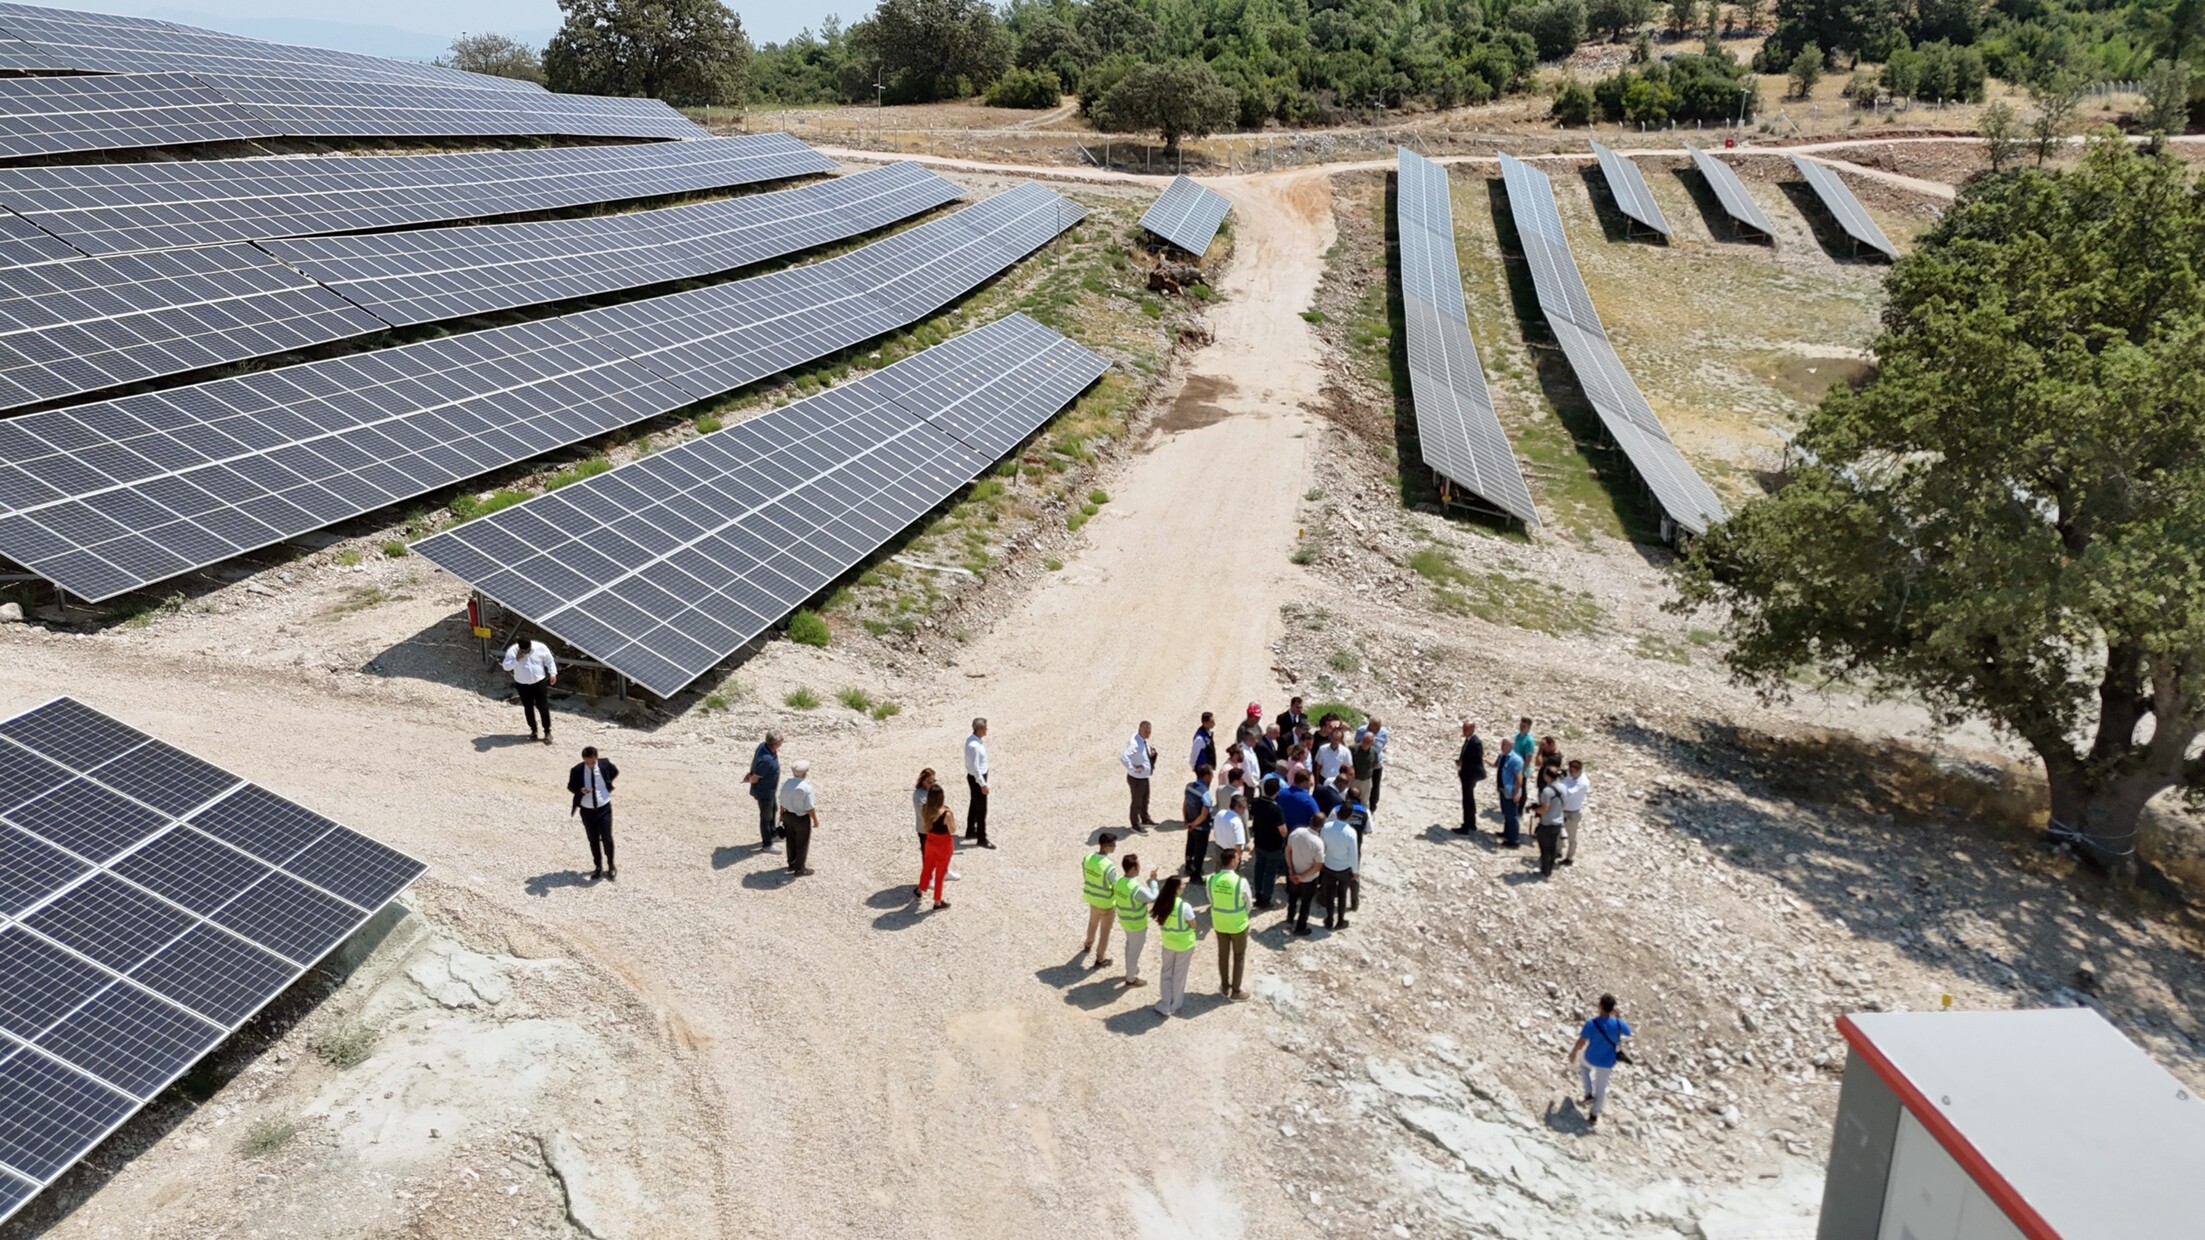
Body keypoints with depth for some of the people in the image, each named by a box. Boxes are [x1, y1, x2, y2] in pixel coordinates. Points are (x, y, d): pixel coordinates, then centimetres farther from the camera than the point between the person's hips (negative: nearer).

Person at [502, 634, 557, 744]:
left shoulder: (541, 648, -16)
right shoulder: (512, 651, -17)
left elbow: (549, 661, 0)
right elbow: (506, 667, -17)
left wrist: (553, 674, -3)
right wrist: (516, 659, -30)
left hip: (539, 682, -1)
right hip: (522, 685, 1)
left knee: (543, 707, -1)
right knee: (528, 708, 12)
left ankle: (547, 732, 10)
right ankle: (533, 730, 28)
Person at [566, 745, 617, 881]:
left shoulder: (604, 764, -9)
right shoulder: (577, 770, -13)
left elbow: (615, 772, 13)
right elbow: (570, 786, 0)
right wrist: (580, 790, -19)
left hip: (604, 808, -1)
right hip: (587, 810, 1)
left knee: (607, 838, -5)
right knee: (593, 840, 10)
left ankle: (611, 866, 15)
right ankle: (598, 866, 26)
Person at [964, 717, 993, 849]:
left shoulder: (971, 739, 1)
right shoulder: (974, 746, -30)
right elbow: (975, 767, -27)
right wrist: (983, 784, -22)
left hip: (973, 776, 10)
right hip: (977, 778, -10)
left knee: (974, 804, 24)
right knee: (981, 809, 0)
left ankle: (970, 831, 39)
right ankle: (981, 839, 8)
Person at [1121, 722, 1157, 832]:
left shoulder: (1144, 741, 1)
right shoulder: (1134, 743, -28)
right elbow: (1123, 757, -40)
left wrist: (1152, 753, -1)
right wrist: (1132, 768, -30)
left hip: (1145, 777, 9)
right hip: (1136, 778, -9)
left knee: (1145, 799, 25)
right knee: (1137, 801, 8)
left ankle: (1145, 820, 45)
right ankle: (1135, 824, 26)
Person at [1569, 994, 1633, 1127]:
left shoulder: (1591, 1024, -26)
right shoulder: (1617, 1023, -22)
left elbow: (1581, 1042, -17)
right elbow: (1628, 1033, 1)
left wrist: (1573, 1053, 1)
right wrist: (1617, 1017, 7)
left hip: (1591, 1059, -1)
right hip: (1607, 1063, 1)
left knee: (1582, 1060, 35)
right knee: (1601, 1088, 22)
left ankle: (1589, 1093, 27)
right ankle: (1594, 1115, 38)